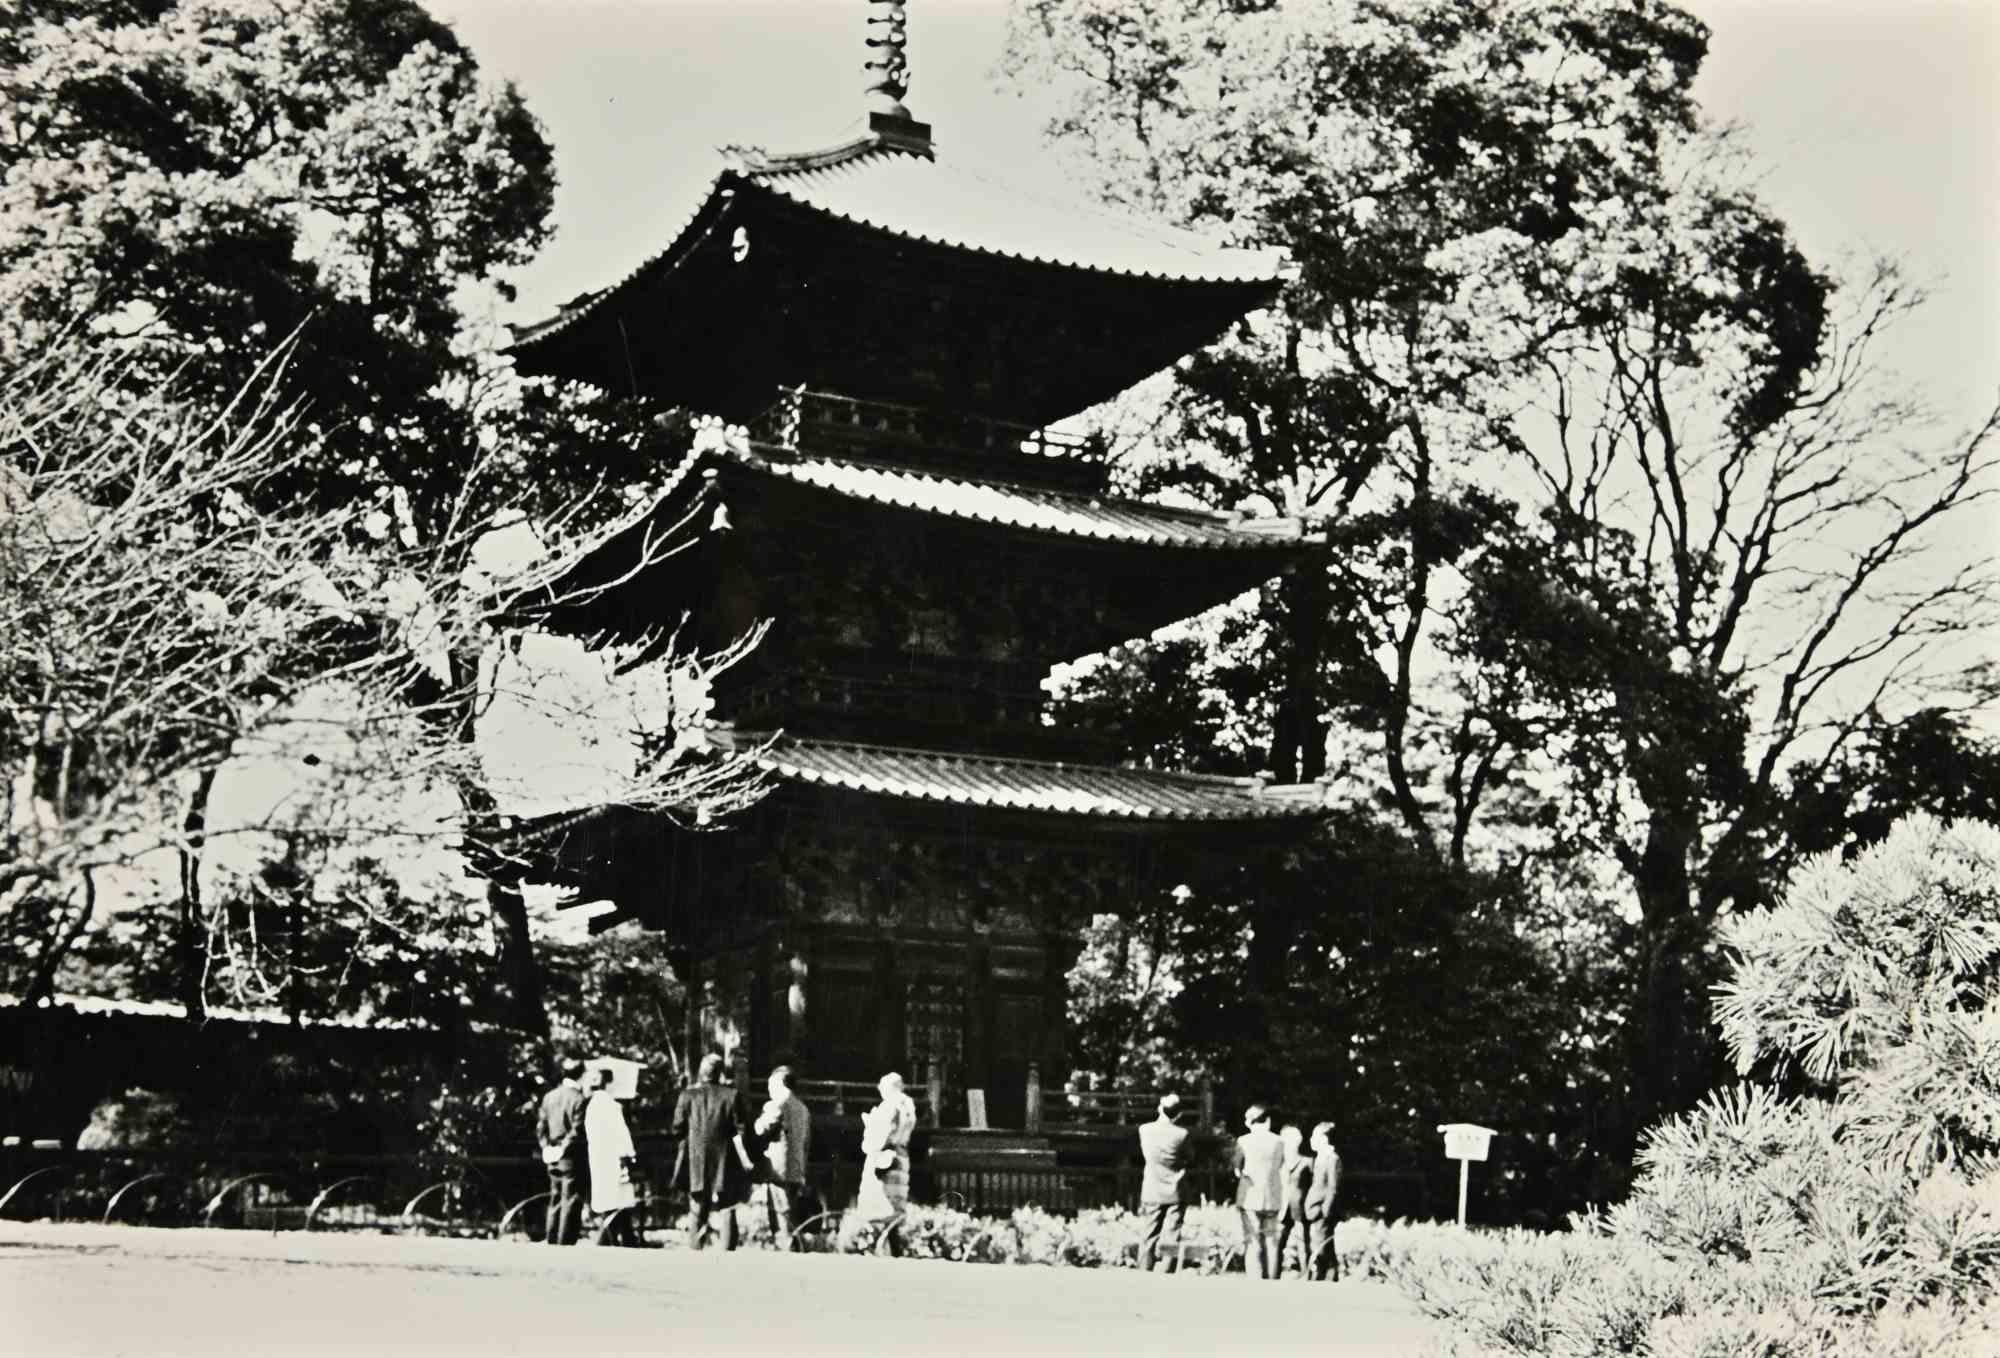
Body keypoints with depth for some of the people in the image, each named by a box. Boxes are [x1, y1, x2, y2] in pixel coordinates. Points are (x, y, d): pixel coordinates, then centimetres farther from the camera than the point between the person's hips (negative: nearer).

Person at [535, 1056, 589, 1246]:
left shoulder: (549, 1097, 8)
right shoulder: (577, 1098, -14)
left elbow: (540, 1127, 9)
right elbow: (577, 1131, -18)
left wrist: (546, 1147, 9)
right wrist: (566, 1146, -8)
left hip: (552, 1159, 7)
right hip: (572, 1158, -7)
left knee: (555, 1202, 14)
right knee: (570, 1204, -3)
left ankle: (550, 1243, 17)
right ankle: (565, 1244, -4)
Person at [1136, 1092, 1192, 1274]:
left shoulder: (1145, 1130, -7)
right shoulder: (1182, 1134, -14)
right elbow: (1188, 1159, 1)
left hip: (1152, 1192, 2)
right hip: (1176, 1193, -2)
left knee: (1150, 1237, 8)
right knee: (1173, 1237, 4)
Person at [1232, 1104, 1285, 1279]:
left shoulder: (1243, 1141, -5)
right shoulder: (1279, 1142, 2)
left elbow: (1237, 1170, 0)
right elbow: (1283, 1174, 8)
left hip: (1250, 1198, -2)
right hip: (1272, 1199, 3)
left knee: (1252, 1242, 0)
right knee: (1269, 1241, 13)